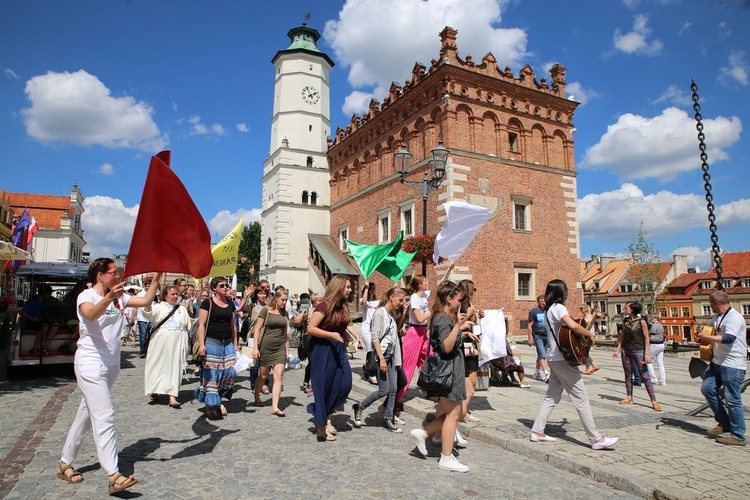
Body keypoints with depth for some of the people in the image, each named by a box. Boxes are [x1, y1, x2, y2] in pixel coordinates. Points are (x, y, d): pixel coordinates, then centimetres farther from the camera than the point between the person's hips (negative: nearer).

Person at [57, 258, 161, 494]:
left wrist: (157, 278, -4)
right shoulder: (86, 296, -10)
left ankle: (65, 464, 31)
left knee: (87, 415, 16)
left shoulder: (119, 297, 8)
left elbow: (145, 300, 1)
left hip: (111, 364, 8)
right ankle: (114, 476, -14)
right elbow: (90, 314, -32)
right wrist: (108, 298, -49)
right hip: (91, 364, -7)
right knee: (104, 417, -13)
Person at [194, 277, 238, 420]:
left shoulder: (230, 304, 13)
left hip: (228, 343, 5)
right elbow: (201, 325, -6)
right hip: (212, 342, -5)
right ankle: (212, 404, 10)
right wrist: (201, 344, -13)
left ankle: (218, 399, 18)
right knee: (211, 374, -1)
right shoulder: (208, 303, -3)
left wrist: (235, 345, 16)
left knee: (230, 372, -2)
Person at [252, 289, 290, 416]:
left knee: (279, 375, -8)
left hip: (280, 348, 3)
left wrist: (287, 349, 14)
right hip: (266, 347, -3)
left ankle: (275, 407, -8)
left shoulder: (284, 313, 8)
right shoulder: (266, 310, -6)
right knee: (263, 376, 11)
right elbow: (257, 329, -7)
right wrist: (255, 347, -13)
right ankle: (257, 399, 36)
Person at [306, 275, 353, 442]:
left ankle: (325, 415, 22)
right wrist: (330, 335, -25)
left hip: (338, 349, 8)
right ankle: (321, 425, 13)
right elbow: (310, 328, -17)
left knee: (344, 384, 2)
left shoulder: (343, 307, 9)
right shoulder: (324, 306, -15)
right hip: (323, 349, -7)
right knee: (323, 386, 0)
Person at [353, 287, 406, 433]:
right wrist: (381, 358, -20)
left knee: (393, 389, 6)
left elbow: (394, 337, 12)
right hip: (381, 353, -8)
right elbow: (375, 338, -15)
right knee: (384, 390, -5)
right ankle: (359, 407, 13)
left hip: (391, 354, 8)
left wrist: (396, 359, 8)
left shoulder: (393, 315, 13)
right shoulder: (380, 313, -10)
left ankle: (389, 420, 17)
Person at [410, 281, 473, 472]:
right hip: (449, 371, -10)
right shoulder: (443, 318, -18)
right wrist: (457, 325, -32)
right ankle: (446, 459, 12)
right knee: (453, 414, 0)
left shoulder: (445, 317, 14)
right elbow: (446, 347, -27)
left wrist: (461, 328, 22)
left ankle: (422, 433, 19)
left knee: (457, 413, 16)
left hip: (452, 370, 10)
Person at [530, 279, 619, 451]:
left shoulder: (548, 310, 15)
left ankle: (537, 432, 15)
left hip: (553, 358, 9)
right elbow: (573, 326, -30)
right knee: (581, 399, -2)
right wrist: (590, 334, -14)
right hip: (563, 359, -9)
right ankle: (596, 439, 5)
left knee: (552, 397, 14)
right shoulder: (558, 307, -14)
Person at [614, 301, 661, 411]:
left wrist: (647, 353, -13)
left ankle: (654, 401, -3)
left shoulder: (641, 321, -8)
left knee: (645, 376, -7)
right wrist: (618, 350, 10)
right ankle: (629, 397, 20)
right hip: (625, 350, 5)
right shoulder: (625, 321, 7)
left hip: (638, 351, -5)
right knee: (628, 374, 11)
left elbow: (646, 338, -7)